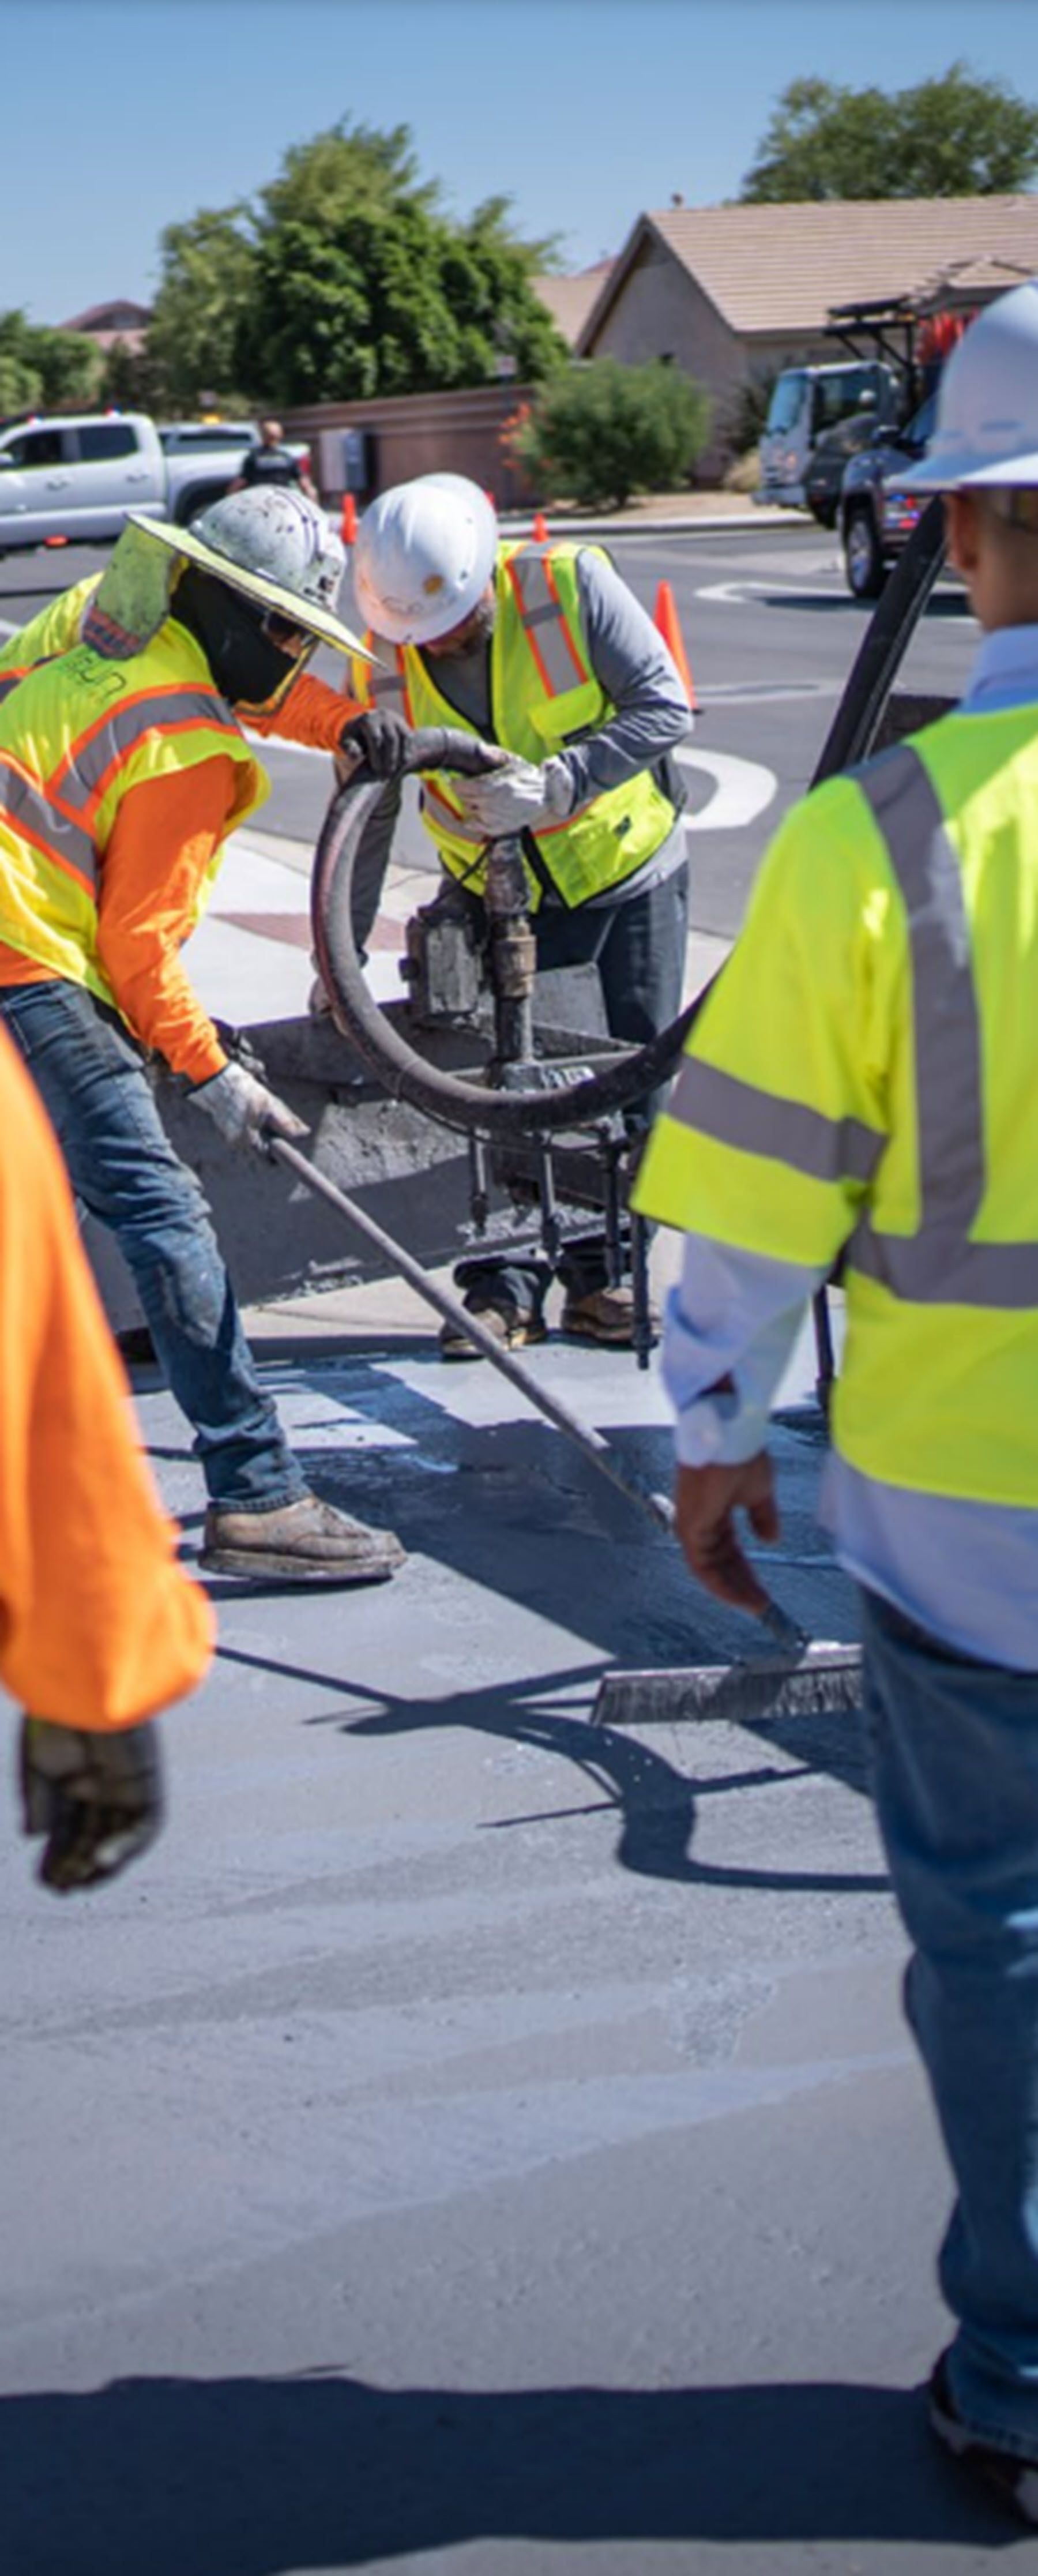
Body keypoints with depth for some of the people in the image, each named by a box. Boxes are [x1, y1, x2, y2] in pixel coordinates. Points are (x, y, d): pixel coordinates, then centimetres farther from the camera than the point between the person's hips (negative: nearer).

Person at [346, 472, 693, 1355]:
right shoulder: (383, 659, -13)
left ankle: (602, 1273, 16)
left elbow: (665, 705, -21)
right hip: (502, 894, 1)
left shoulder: (573, 585, -21)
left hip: (628, 867, -1)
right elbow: (365, 817, -4)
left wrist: (556, 784, -32)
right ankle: (505, 1288, 6)